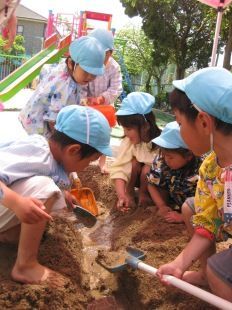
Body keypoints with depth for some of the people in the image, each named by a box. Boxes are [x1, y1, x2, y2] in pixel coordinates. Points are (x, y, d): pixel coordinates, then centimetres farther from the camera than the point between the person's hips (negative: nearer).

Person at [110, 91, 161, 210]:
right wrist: (121, 196, -39)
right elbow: (119, 169, -28)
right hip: (136, 177, 2)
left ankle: (144, 193, -2)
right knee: (134, 162, -26)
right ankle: (129, 191, -4)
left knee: (147, 169, -30)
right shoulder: (128, 141, -22)